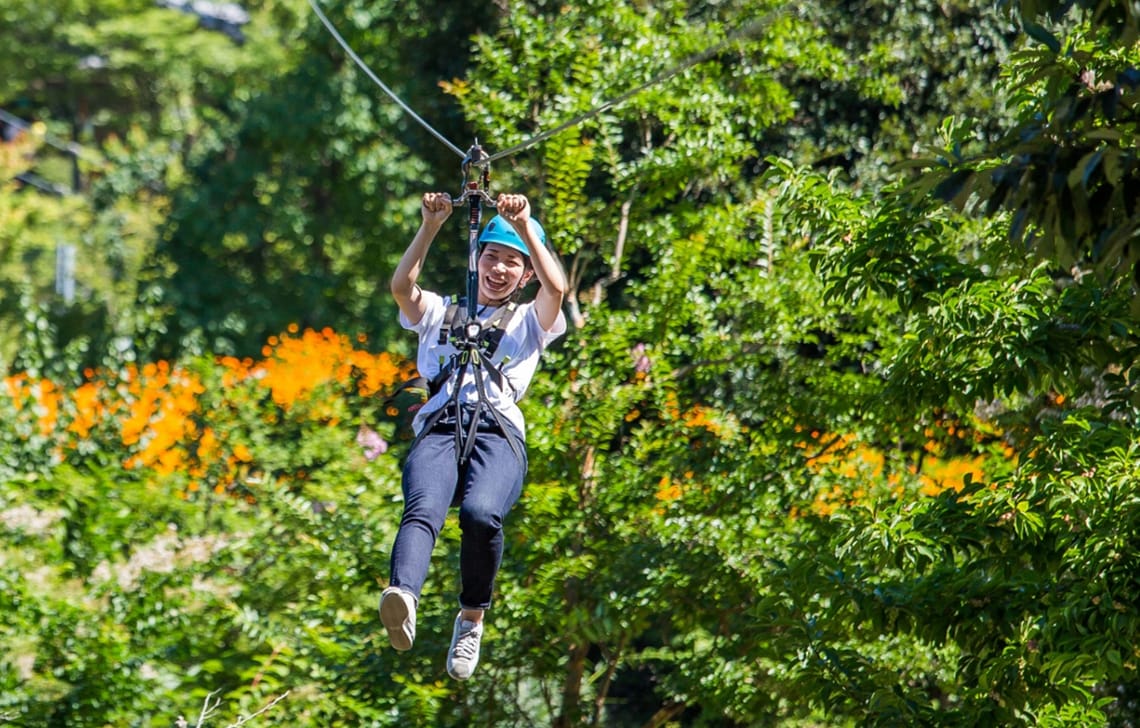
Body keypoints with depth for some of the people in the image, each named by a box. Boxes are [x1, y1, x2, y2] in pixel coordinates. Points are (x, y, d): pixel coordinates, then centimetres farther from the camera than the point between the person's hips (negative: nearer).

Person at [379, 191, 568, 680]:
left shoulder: (529, 322, 28)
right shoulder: (440, 313, 31)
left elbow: (556, 287, 5)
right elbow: (401, 286, 10)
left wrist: (524, 226, -1)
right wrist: (430, 227, -1)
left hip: (498, 434, -1)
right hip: (438, 431, 1)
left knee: (481, 514, -34)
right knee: (422, 509, -34)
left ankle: (472, 618, -13)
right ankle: (403, 599, -61)